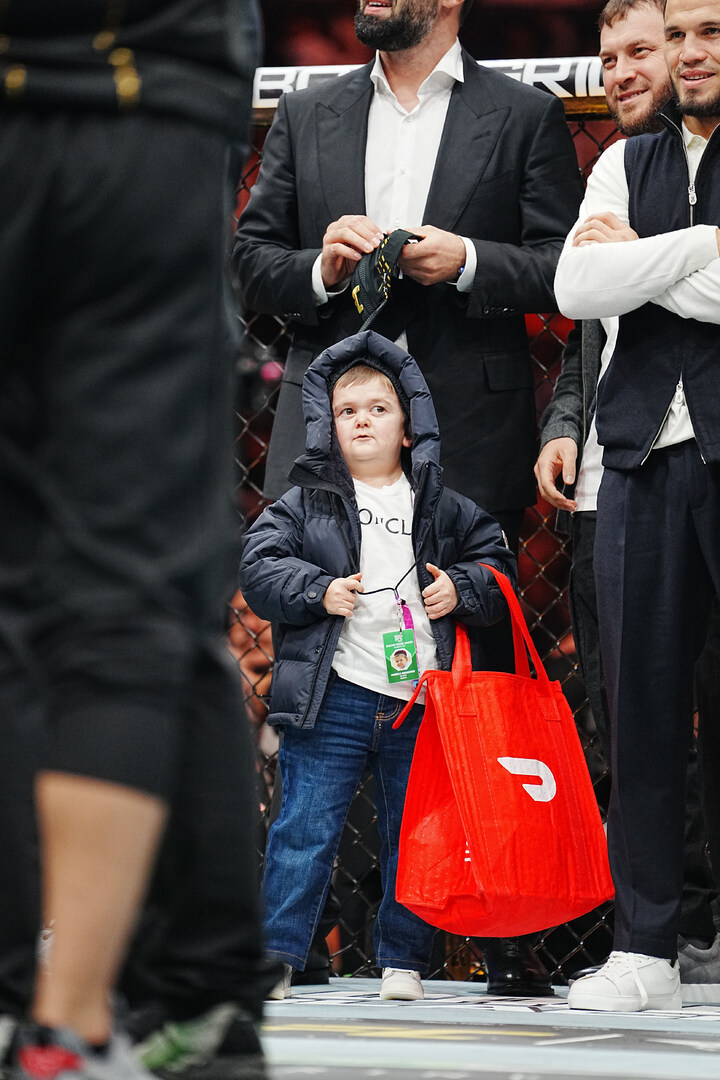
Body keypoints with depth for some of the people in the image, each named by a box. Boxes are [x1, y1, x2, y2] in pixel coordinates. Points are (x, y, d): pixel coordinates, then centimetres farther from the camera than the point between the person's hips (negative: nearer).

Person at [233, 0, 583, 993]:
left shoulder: (524, 117, 8)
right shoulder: (305, 117, 17)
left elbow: (567, 267, 2)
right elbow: (251, 260, 14)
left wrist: (467, 262, -13)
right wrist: (321, 267, -6)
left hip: (468, 440, -2)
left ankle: (507, 937, 4)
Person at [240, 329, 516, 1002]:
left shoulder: (442, 508, 9)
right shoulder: (307, 503, 4)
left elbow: (496, 562, 14)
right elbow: (260, 566, -1)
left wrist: (463, 590, -4)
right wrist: (318, 591, -14)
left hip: (422, 697, 2)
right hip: (334, 695, -2)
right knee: (306, 827, -2)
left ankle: (403, 959, 19)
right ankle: (275, 957, 3)